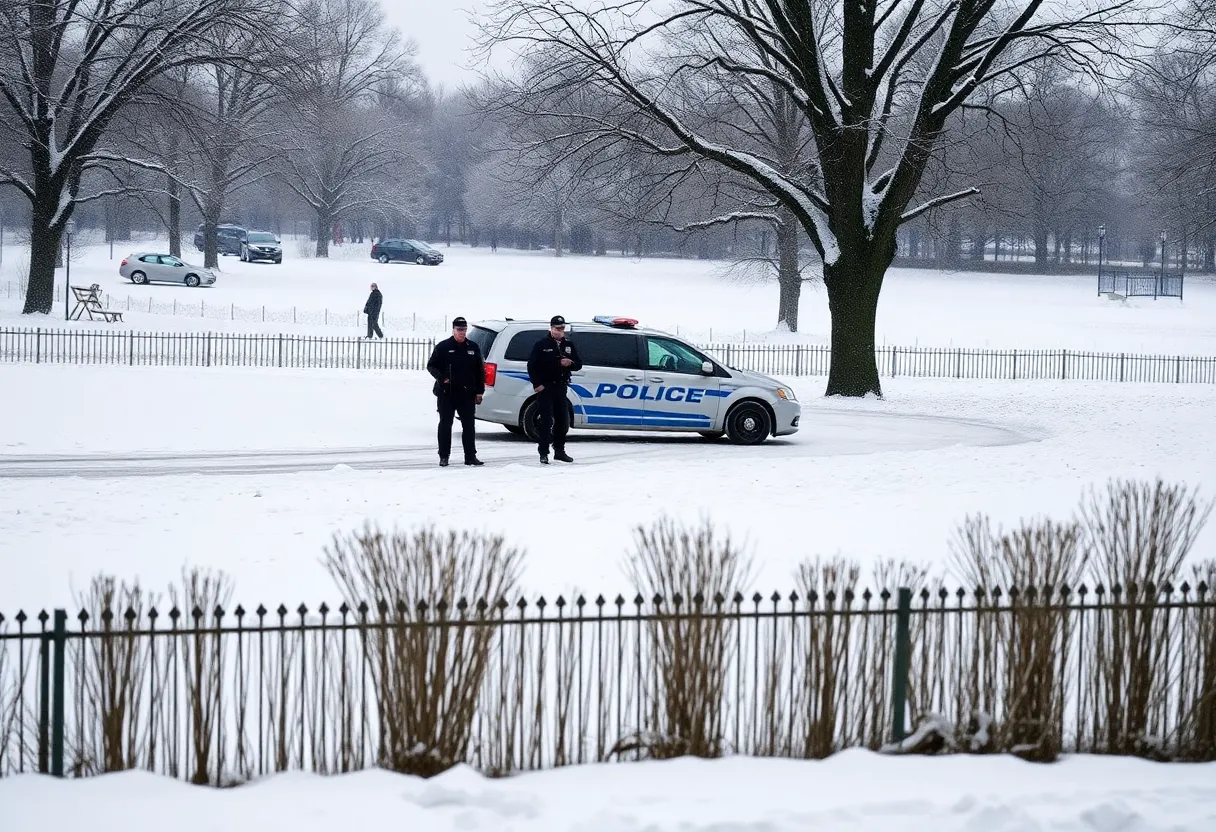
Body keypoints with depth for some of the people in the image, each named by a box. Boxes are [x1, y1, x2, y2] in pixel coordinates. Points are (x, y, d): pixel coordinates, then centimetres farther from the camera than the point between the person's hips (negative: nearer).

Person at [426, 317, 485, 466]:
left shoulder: (473, 347, 9)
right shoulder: (443, 347, 1)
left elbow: (480, 371, 11)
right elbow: (431, 366, 3)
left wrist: (479, 391, 5)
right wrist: (441, 377, -13)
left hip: (467, 394, 2)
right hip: (446, 393, -2)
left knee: (469, 425, 3)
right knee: (445, 424, 2)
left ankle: (470, 456, 8)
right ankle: (444, 456, 7)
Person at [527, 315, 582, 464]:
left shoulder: (569, 345, 12)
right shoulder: (542, 344, -3)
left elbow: (578, 365, 13)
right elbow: (531, 365, -5)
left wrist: (570, 363, -10)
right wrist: (537, 384, -13)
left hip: (561, 388, 5)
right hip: (545, 388, -5)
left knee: (563, 421, 10)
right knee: (547, 421, -8)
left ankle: (559, 450, 23)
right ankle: (544, 453, -4)